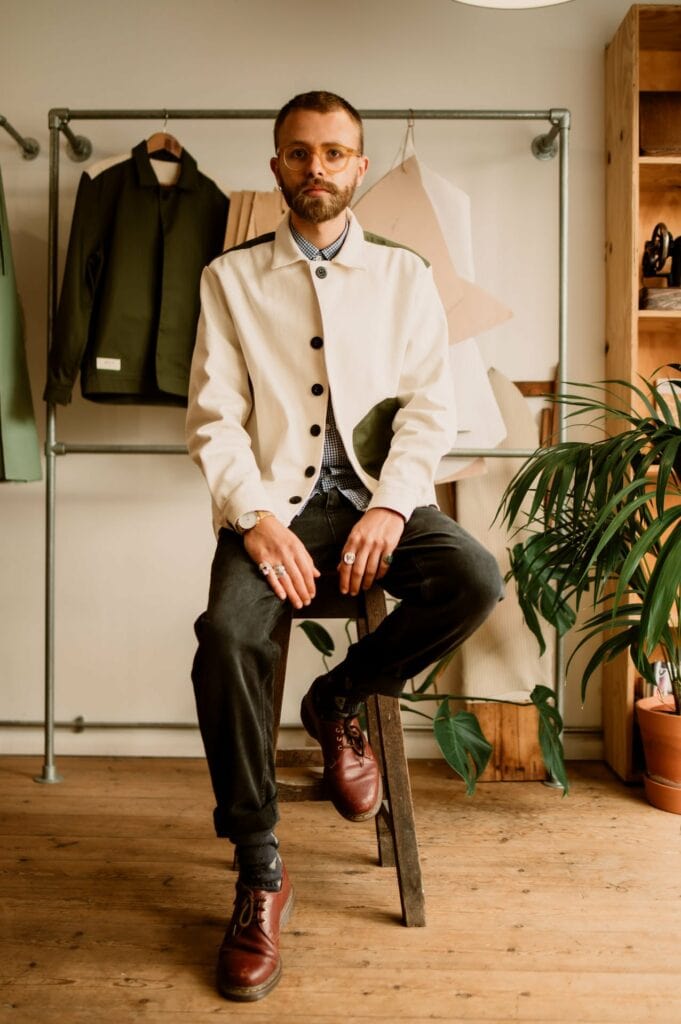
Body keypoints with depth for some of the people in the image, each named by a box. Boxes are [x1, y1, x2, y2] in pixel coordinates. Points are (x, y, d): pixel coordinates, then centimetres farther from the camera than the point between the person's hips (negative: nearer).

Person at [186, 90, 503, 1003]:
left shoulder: (404, 275, 12)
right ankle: (260, 873, -11)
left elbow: (431, 407, 3)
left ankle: (339, 701, 0)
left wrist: (390, 506, -14)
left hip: (379, 494, 1)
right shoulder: (231, 278, 10)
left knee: (476, 579, -28)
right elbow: (214, 415, 1)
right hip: (275, 502, -1)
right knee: (227, 634, -30)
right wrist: (258, 517, -15)